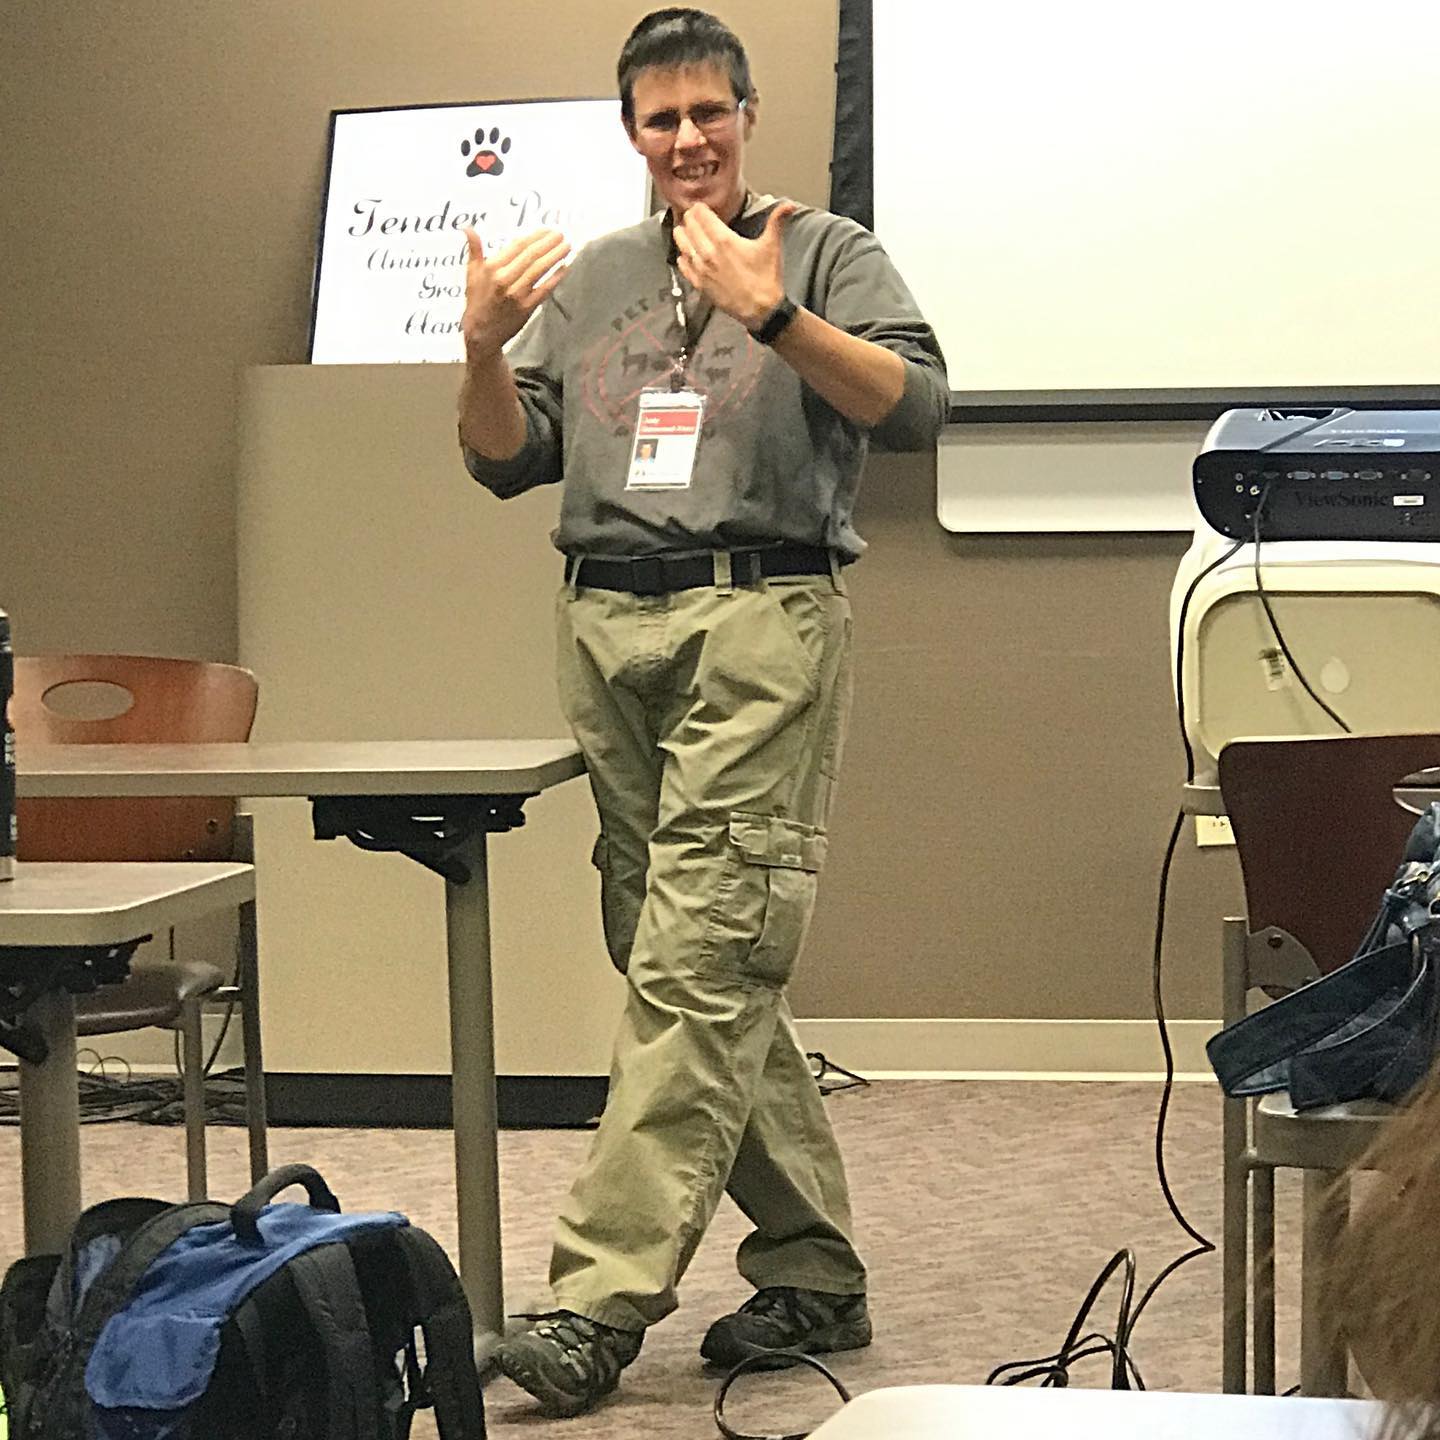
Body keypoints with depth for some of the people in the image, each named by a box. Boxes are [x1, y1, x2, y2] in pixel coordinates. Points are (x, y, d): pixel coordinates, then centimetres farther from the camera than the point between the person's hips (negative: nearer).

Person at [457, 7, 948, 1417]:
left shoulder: (825, 252, 7)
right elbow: (507, 462, 17)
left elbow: (914, 406, -7)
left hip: (758, 624, -6)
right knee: (695, 968, 7)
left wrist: (771, 313, -17)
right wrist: (485, 346, -2)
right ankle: (812, 1272, 17)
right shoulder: (590, 277, 20)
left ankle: (601, 1300, -15)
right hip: (609, 628, 6)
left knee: (696, 962, -12)